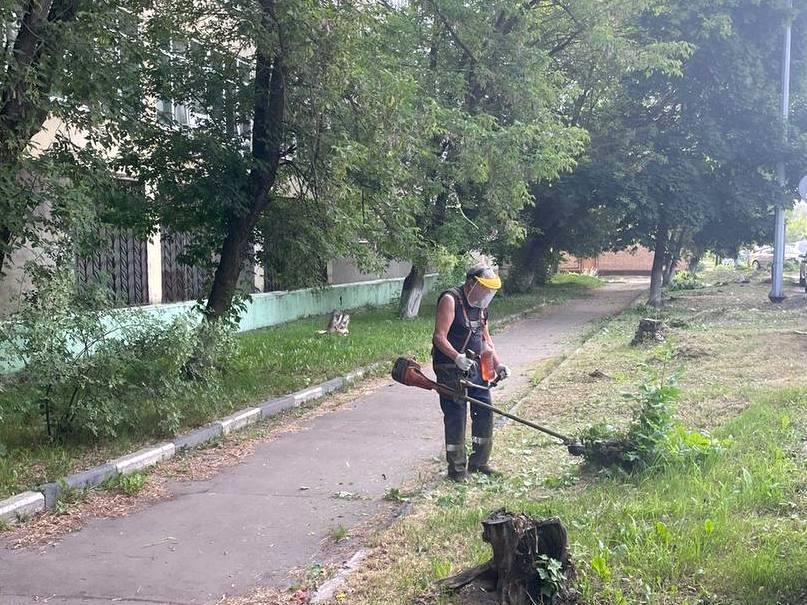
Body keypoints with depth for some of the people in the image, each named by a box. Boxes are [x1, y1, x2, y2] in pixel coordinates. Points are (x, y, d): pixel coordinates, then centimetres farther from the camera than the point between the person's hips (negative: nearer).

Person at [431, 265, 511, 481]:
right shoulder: (450, 300, -14)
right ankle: (457, 469, 8)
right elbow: (439, 337, -21)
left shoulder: (480, 305, 12)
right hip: (451, 371, -8)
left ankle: (478, 462, 25)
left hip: (475, 367, 8)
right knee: (456, 417, -4)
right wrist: (457, 357, -35)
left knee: (484, 413, 10)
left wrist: (497, 364, 12)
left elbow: (485, 337, 22)